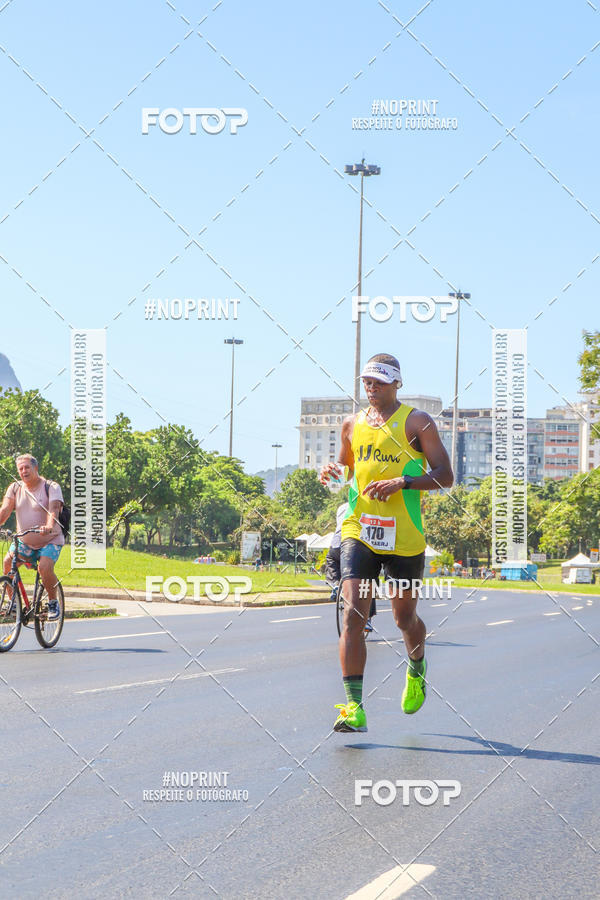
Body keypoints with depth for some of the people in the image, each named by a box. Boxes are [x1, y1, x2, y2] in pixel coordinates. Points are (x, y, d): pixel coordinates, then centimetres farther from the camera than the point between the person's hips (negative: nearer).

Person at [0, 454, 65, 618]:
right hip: (24, 541, 4)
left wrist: (49, 526, -48)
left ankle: (53, 602, -4)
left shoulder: (51, 487, -11)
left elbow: (53, 509, -27)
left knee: (45, 568, -28)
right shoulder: (15, 488, 1)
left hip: (50, 541, -4)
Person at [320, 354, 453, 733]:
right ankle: (354, 708, -16)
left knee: (405, 617, 12)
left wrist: (402, 482, -20)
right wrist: (330, 473, 3)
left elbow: (445, 476, -6)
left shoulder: (417, 422, -1)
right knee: (353, 615, -13)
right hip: (359, 531, 2)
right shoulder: (353, 424, 13)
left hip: (404, 537, -2)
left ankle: (417, 670, 46)